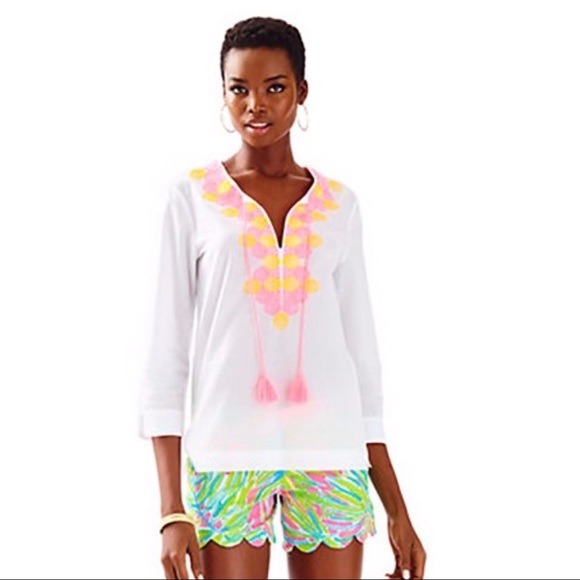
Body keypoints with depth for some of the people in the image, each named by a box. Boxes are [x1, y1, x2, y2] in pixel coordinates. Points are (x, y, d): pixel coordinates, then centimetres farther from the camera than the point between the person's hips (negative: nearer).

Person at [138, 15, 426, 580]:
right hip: (227, 450, -2)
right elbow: (166, 350, 2)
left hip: (331, 454, 2)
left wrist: (397, 510, 9)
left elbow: (363, 358, 13)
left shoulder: (339, 204, 11)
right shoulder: (193, 193, 5)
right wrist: (172, 508, -6)